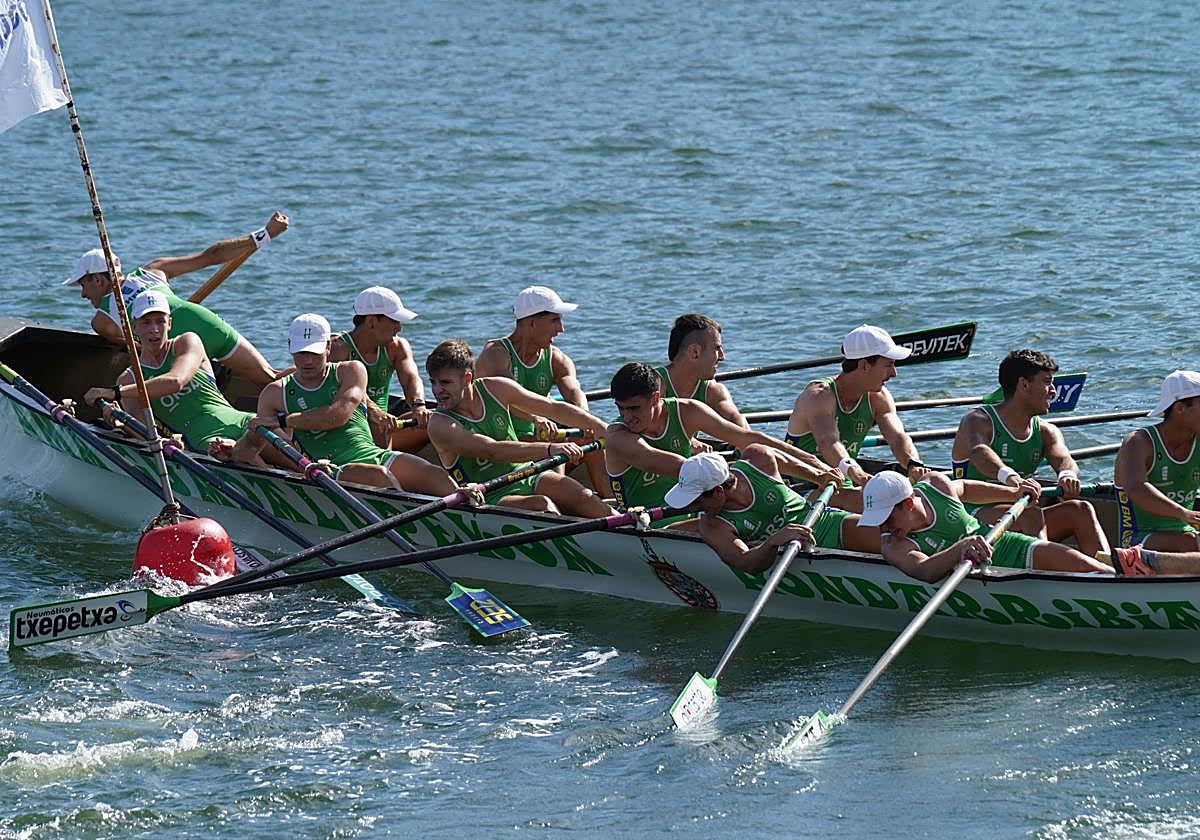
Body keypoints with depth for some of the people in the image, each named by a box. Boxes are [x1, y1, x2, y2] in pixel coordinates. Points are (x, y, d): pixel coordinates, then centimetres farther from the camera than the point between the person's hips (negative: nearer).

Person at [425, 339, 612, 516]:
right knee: (542, 505, -32)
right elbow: (493, 451, -28)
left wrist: (599, 426, 4)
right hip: (491, 500, -5)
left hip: (527, 479, 5)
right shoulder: (440, 426, -15)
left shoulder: (496, 389, -1)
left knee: (584, 498, -19)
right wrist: (550, 449, -39)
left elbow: (554, 408, 9)